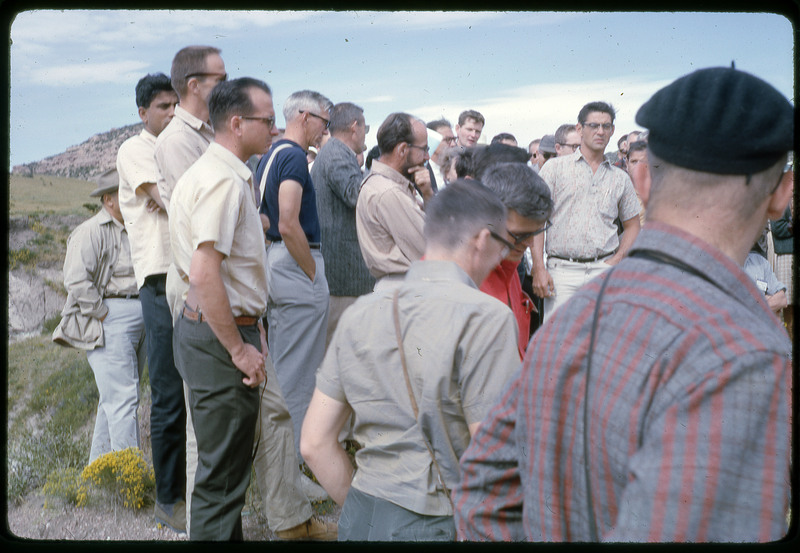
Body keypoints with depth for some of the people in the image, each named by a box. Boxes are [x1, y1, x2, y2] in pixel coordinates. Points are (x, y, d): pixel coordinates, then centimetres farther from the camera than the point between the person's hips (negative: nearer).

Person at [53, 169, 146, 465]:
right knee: (122, 399, -12)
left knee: (114, 399, 12)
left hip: (138, 321, 9)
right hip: (110, 323, -9)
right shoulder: (92, 231, -7)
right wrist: (103, 316, -16)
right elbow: (76, 281, -19)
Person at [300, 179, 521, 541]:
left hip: (359, 518, 6)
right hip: (436, 526, -5)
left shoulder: (359, 312, 4)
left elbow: (314, 443, 5)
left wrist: (362, 507, 12)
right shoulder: (486, 317, -14)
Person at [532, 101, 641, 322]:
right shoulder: (555, 167, 6)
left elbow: (632, 225, 21)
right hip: (562, 269, -2)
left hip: (604, 271, 2)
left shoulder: (620, 178, 14)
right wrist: (539, 268, -8)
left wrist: (617, 260, 3)